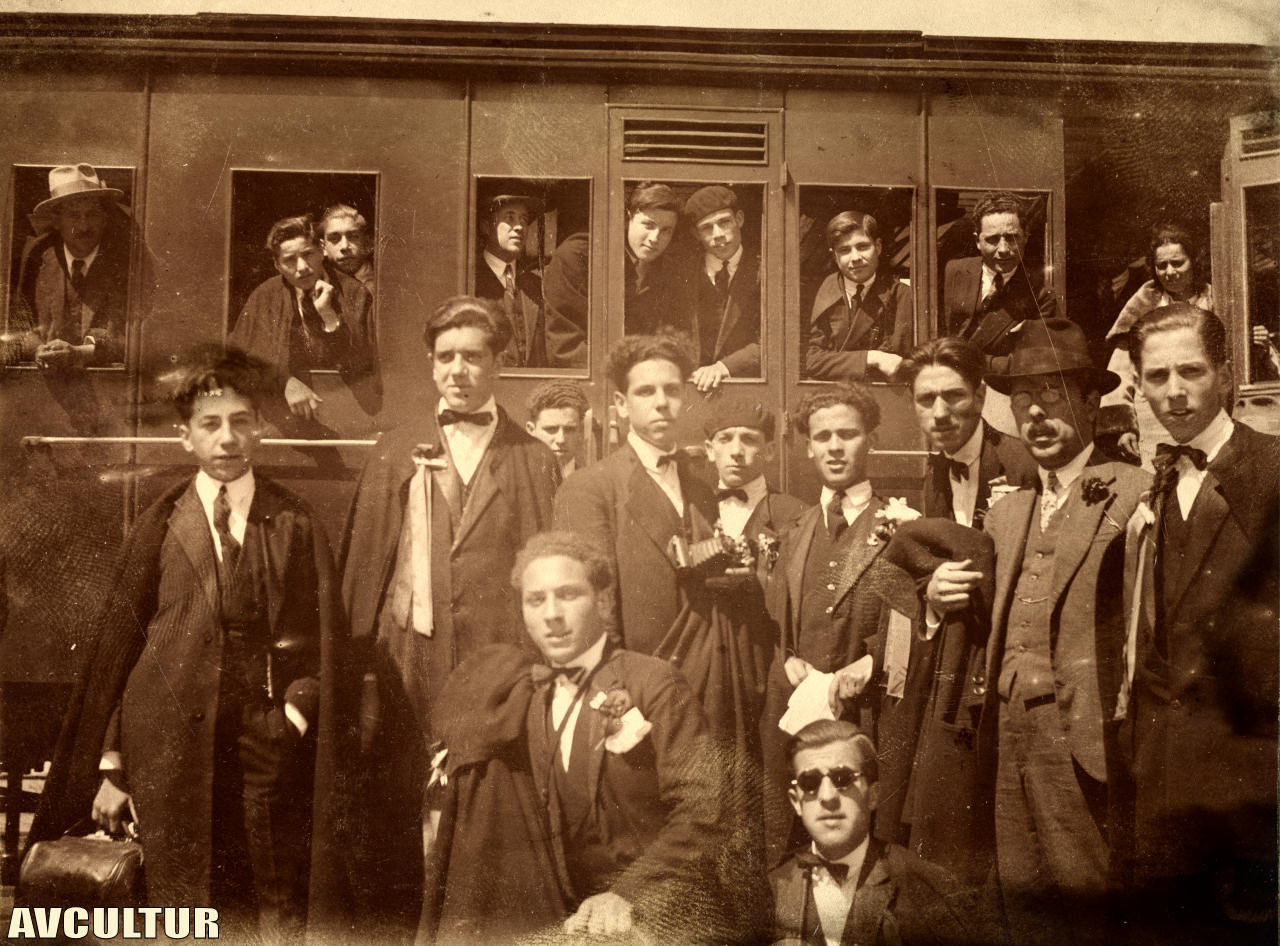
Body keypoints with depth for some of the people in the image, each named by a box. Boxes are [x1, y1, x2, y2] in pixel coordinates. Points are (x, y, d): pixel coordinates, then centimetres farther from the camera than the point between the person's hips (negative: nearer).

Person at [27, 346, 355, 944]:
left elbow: (325, 642, 6)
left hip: (267, 749, 0)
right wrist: (109, 765, 3)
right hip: (171, 752, 0)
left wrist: (297, 711, -9)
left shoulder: (296, 524, 6)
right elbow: (115, 645, 6)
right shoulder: (160, 526, 6)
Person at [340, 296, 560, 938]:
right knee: (398, 807, 2)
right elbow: (363, 564, 10)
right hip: (407, 661, 1)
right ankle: (396, 921, 16)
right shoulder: (394, 453, 12)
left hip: (500, 663, -1)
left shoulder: (533, 461, 9)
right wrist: (359, 661, 3)